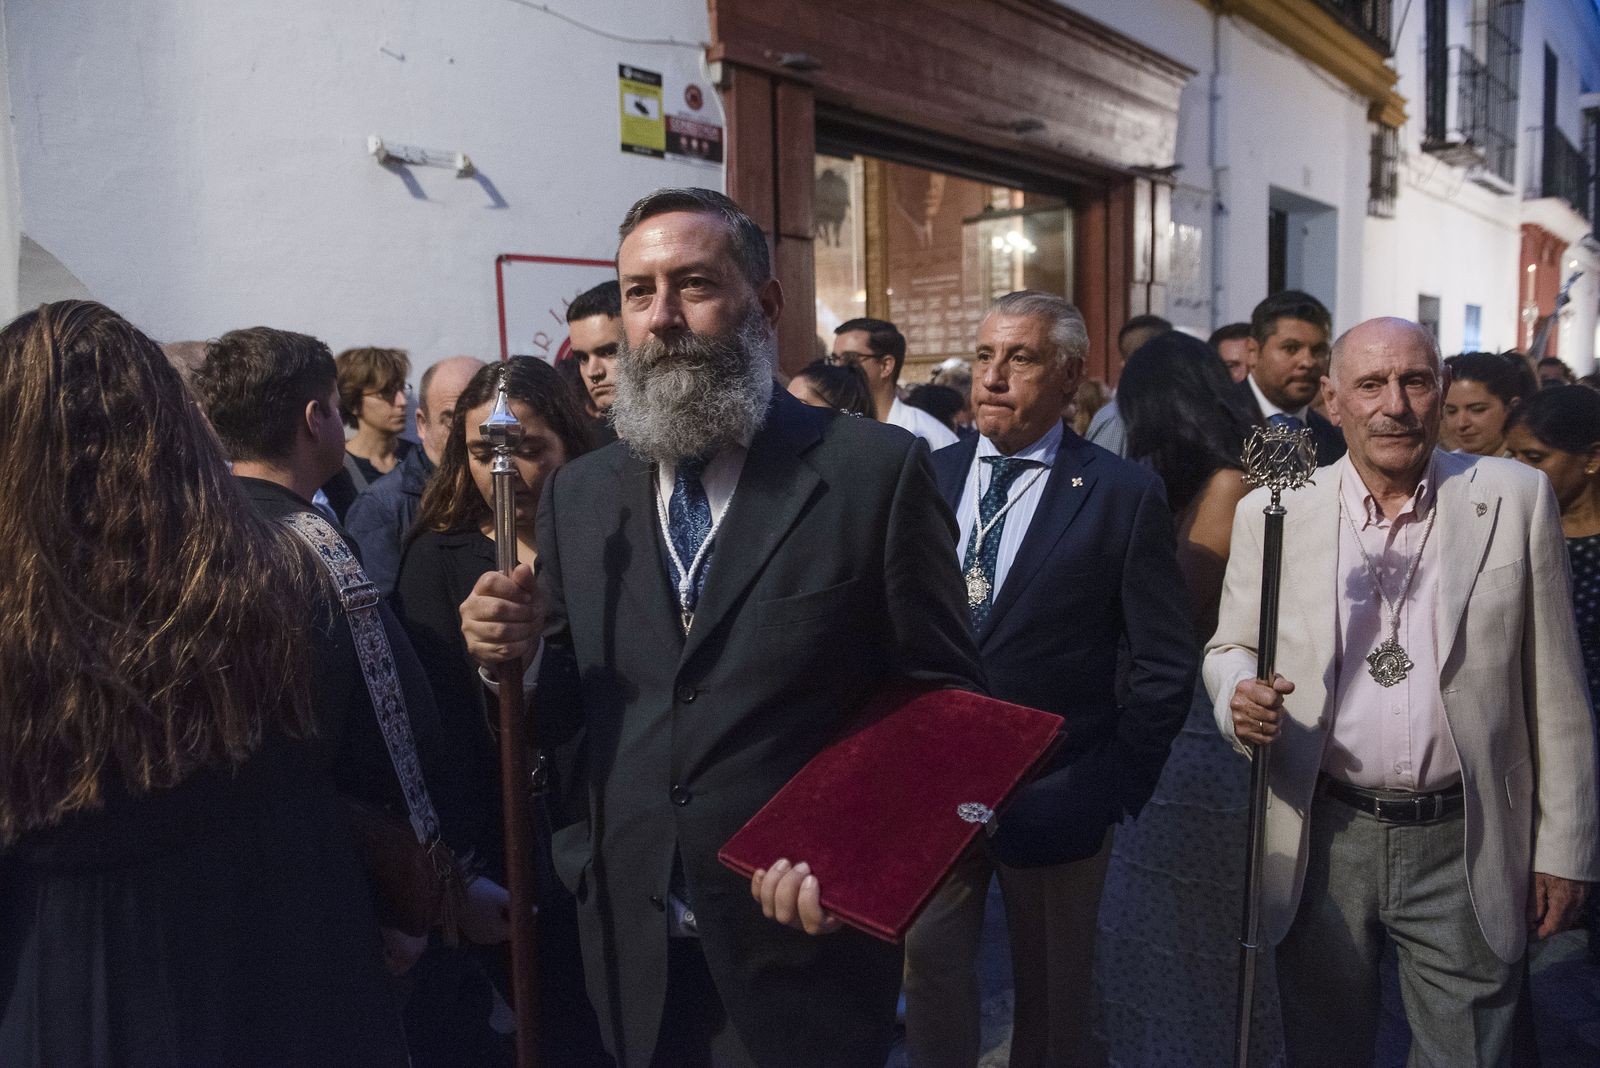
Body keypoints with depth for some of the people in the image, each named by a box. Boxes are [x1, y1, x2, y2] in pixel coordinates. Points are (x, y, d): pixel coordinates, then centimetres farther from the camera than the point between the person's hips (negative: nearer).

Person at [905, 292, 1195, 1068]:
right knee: (928, 975, 14)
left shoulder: (1124, 495, -7)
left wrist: (1114, 788, -9)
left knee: (1054, 1002, 18)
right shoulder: (924, 478, 2)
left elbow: (1165, 666, -6)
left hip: (1054, 798, -2)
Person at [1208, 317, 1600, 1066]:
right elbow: (1230, 647, 8)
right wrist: (1238, 697, -16)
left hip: (1465, 847, 0)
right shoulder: (1272, 512, -2)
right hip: (1323, 842, 1)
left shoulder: (1516, 498, -2)